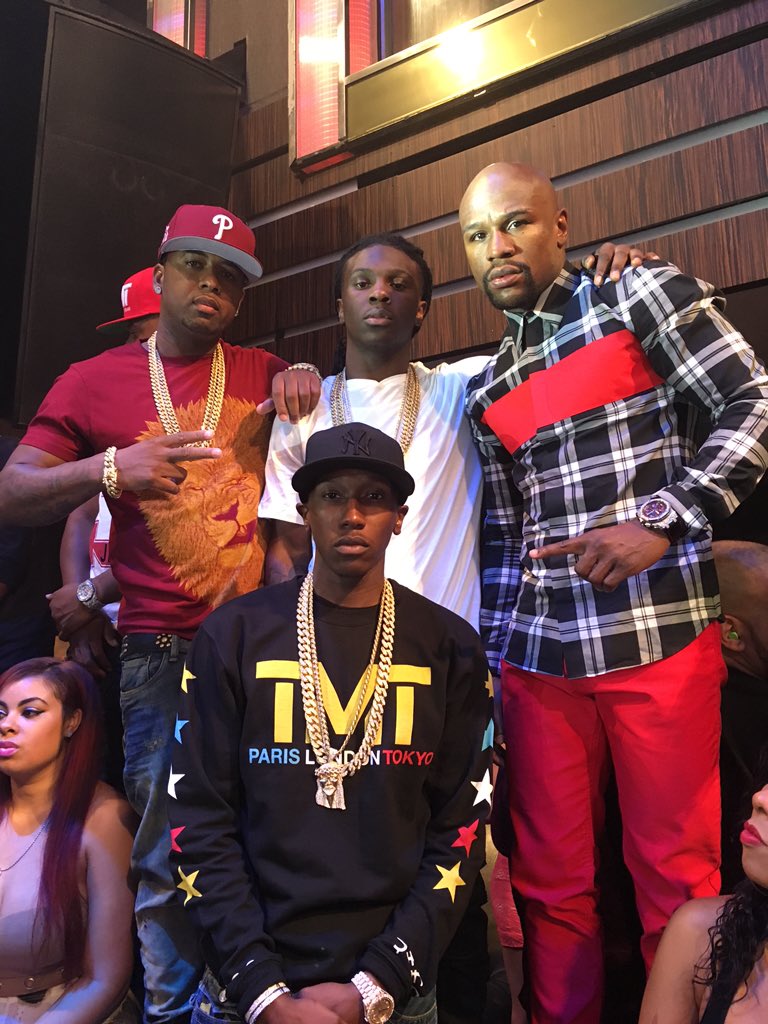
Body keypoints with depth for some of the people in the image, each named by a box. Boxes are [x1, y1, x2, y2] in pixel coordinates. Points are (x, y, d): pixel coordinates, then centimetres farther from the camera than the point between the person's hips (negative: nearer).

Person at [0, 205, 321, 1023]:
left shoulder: (263, 374, 12)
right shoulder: (95, 381, 7)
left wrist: (304, 379, 4)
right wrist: (110, 469, -16)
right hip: (157, 650, -1)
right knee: (167, 858, 5)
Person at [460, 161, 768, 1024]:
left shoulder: (643, 294, 3)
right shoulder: (487, 385, 16)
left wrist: (665, 521, -14)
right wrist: (494, 660, 10)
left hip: (656, 636, -4)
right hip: (538, 655, 5)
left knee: (677, 876, 6)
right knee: (551, 880, 12)